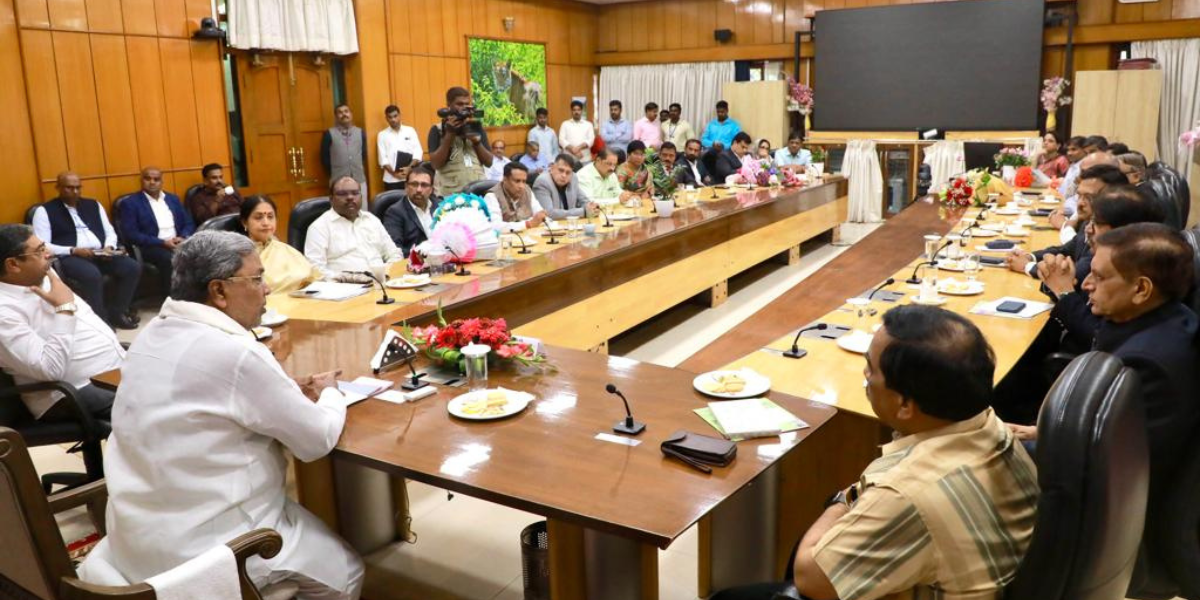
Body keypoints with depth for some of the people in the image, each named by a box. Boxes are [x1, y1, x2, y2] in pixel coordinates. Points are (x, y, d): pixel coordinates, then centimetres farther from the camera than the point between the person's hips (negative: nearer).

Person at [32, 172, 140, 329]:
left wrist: (109, 247, -5)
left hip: (100, 254, 5)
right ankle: (100, 319, -20)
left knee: (133, 267, -19)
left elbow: (110, 232, 19)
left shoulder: (93, 205, 18)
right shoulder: (45, 211, 2)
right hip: (68, 257, -5)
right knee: (92, 274, -37)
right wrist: (73, 250, -18)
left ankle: (117, 312, -6)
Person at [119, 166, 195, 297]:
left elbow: (189, 223, 16)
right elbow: (131, 234, -7)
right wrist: (163, 242, -16)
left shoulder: (173, 199, 19)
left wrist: (184, 238, -8)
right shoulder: (130, 203, 3)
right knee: (169, 259, -37)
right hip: (151, 247, -5)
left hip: (179, 243, 5)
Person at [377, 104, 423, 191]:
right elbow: (383, 159, 2)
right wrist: (394, 173, -11)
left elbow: (418, 152, 3)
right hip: (391, 179, 0)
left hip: (410, 177, 0)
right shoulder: (382, 135, 7)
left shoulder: (410, 131, 9)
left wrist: (410, 167, -12)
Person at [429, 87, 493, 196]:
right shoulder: (437, 130, 2)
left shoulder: (476, 128, 12)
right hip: (449, 194, -3)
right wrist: (450, 134, -12)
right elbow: (436, 164, -9)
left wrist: (476, 140, -8)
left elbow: (489, 162, 7)